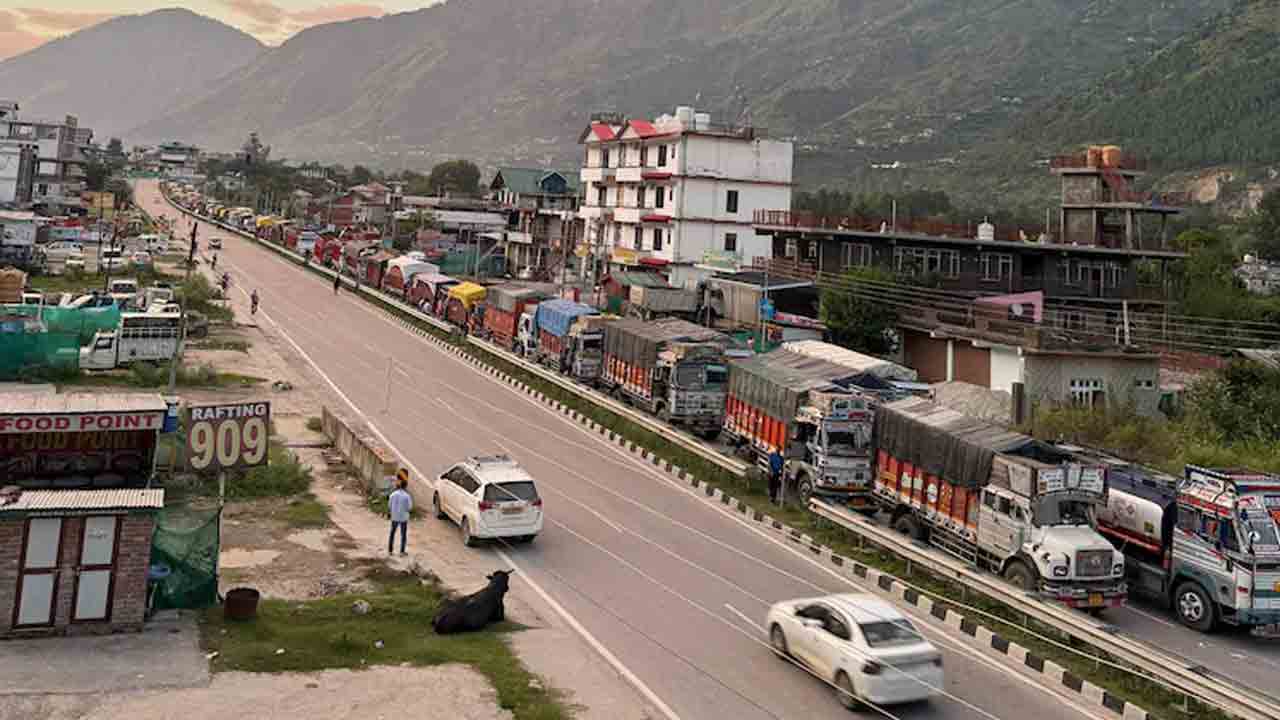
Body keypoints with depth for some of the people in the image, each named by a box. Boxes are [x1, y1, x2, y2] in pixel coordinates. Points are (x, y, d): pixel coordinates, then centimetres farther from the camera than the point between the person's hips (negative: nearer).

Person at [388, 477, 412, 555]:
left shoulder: (393, 494, -6)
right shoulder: (407, 496, -15)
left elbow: (389, 505, 0)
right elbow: (410, 508, -12)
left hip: (394, 517, 3)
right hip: (403, 517, -2)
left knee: (392, 533, 16)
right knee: (403, 534, 9)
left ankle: (389, 551, 17)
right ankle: (402, 551, 9)